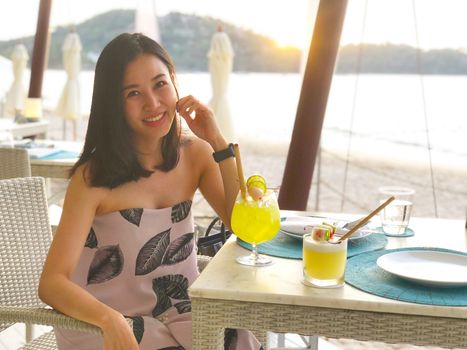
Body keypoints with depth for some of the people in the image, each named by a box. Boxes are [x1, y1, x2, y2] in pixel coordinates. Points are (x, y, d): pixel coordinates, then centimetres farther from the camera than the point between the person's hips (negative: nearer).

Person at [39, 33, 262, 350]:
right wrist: (111, 320, -39)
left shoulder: (195, 153, 1)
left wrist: (218, 142, -12)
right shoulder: (95, 176, -14)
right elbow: (52, 282, -19)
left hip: (182, 313, 4)